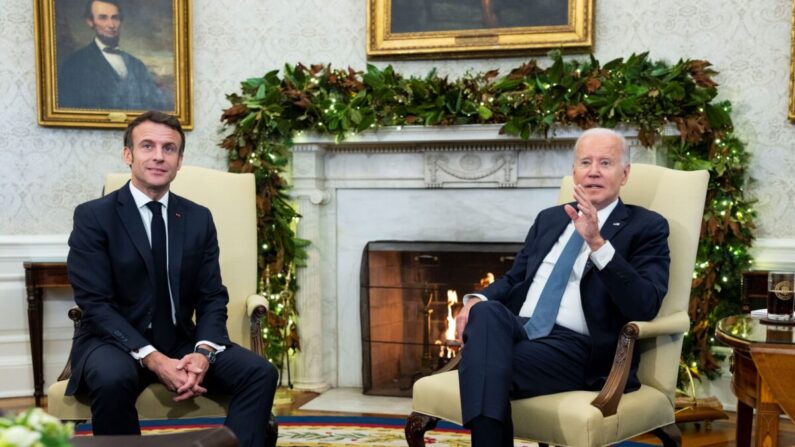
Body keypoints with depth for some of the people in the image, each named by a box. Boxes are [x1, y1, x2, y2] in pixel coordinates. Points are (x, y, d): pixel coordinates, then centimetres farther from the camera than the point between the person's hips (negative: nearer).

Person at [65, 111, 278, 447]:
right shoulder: (92, 216, -5)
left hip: (181, 342, 4)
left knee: (260, 372, -20)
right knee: (112, 378, -37)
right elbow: (95, 304, -13)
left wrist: (204, 351, -18)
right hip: (115, 342, -3)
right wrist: (152, 358, -25)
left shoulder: (199, 218, 7)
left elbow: (212, 297, 4)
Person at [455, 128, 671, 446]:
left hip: (577, 349, -5)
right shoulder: (549, 218, 23)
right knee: (487, 312, -32)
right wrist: (478, 299, 1)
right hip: (519, 330, 5)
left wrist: (597, 242, -22)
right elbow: (514, 279, 25)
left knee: (489, 367, -33)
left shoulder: (646, 227, 5)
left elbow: (645, 306, -10)